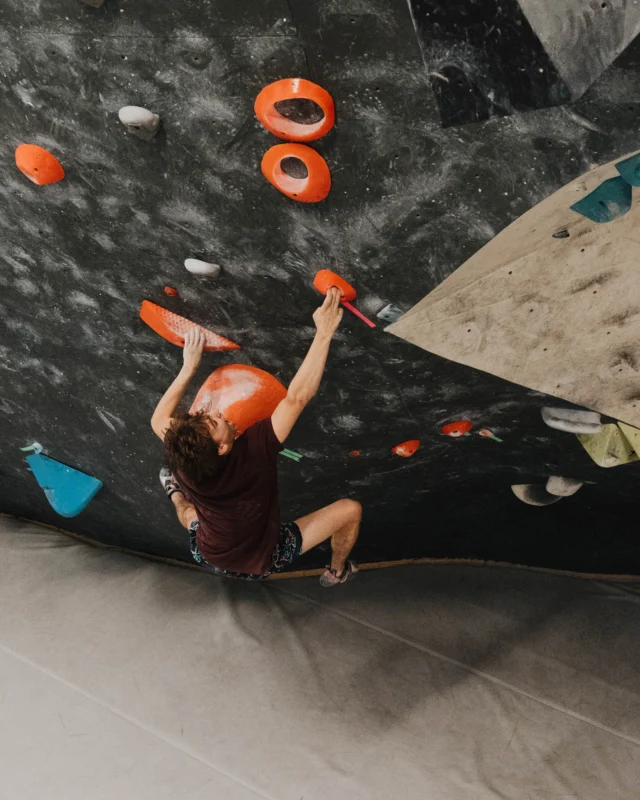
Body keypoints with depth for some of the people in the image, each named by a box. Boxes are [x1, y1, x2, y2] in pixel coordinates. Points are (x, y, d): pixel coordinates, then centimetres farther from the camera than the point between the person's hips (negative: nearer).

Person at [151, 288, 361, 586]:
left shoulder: (182, 465, -28)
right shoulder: (254, 451, -41)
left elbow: (158, 420, -7)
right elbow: (298, 396, -39)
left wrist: (189, 368, -9)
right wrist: (324, 334, -38)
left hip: (209, 558, 4)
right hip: (265, 562, -3)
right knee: (350, 509, 6)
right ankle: (337, 571, 33)